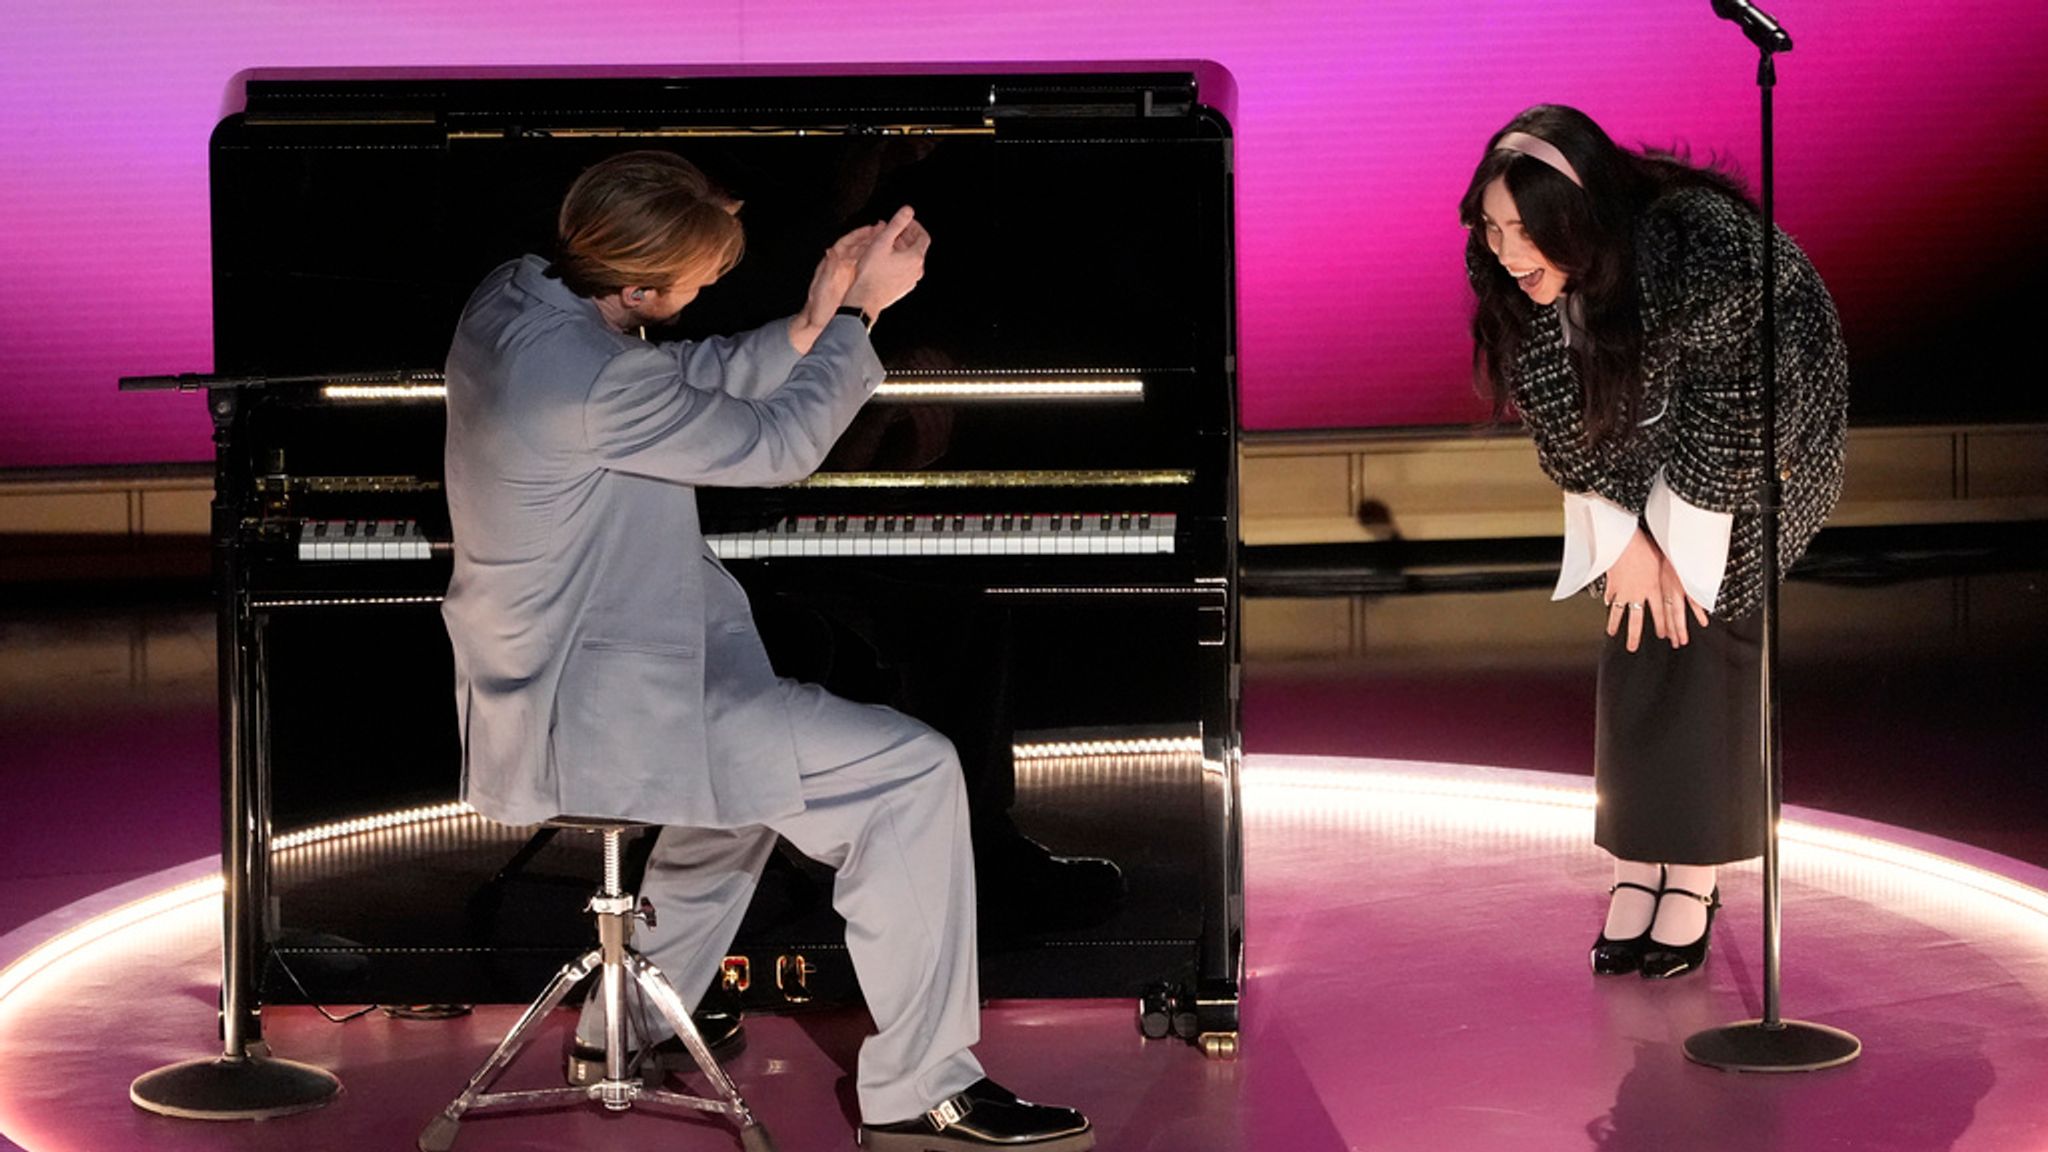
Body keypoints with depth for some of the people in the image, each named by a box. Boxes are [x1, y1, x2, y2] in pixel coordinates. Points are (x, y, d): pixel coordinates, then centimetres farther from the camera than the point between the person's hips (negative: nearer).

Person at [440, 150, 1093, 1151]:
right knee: (914, 773, -10)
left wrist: (811, 325, 1)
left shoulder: (512, 297, 0)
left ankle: (622, 1031, 41)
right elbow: (780, 445, -16)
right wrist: (861, 312, -5)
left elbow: (684, 383, 13)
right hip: (591, 713, -10)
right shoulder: (589, 380, -28)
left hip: (538, 682, 10)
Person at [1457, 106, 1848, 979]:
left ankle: (1696, 876, -5)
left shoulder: (1700, 246, -39)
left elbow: (1728, 424, -29)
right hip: (1645, 436, 5)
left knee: (1707, 622, -11)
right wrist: (1624, 539, -13)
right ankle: (1640, 866, 4)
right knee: (1638, 633, -2)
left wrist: (1676, 547, -20)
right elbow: (1561, 417, -10)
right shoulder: (1519, 282, -22)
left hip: (1764, 429, -5)